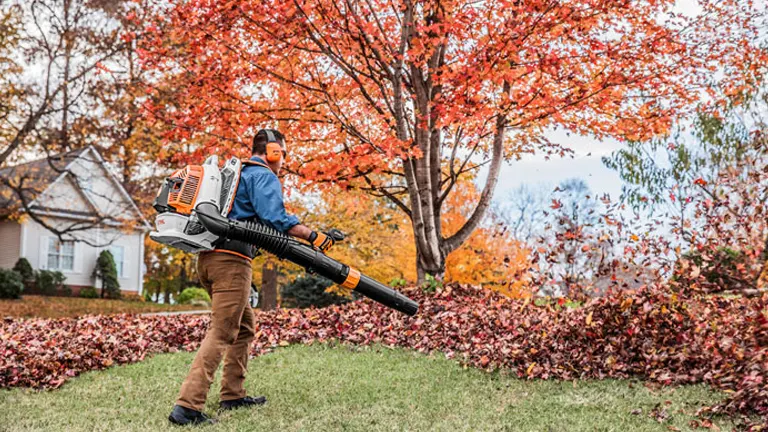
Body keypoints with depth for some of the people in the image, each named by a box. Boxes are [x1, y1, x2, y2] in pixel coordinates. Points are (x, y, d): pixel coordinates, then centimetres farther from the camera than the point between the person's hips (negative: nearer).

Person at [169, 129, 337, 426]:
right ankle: (187, 407, -17)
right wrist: (312, 236, -16)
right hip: (231, 261, -10)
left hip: (208, 257, 10)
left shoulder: (234, 173, 26)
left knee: (243, 327, 20)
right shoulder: (264, 176, -3)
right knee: (221, 334, -11)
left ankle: (232, 395, 23)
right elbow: (275, 218, -19)